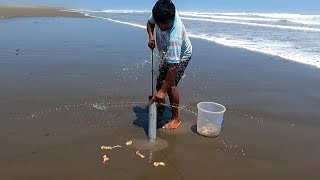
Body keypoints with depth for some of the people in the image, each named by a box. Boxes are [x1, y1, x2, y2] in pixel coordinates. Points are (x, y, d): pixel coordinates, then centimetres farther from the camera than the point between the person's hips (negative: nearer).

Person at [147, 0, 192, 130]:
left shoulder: (174, 37, -44)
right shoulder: (160, 14, -25)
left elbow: (173, 66, -44)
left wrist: (163, 91, -44)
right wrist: (151, 37, -20)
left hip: (181, 56, -7)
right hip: (167, 53, 7)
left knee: (170, 84, -19)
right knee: (160, 81, 12)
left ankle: (176, 118, -5)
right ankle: (160, 105, 37)